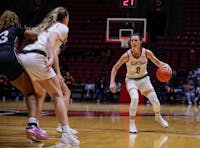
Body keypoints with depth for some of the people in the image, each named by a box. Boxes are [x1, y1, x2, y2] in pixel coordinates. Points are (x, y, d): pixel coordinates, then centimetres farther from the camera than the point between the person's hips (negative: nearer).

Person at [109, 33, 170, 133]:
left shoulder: (146, 52, -19)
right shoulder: (127, 55, -23)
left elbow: (158, 63, -8)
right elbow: (115, 68, -15)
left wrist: (164, 65, -31)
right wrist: (112, 82, -24)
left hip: (143, 79, 3)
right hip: (131, 80, -3)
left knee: (155, 101, 0)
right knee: (135, 98, -31)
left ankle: (158, 117, 34)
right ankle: (132, 124, -16)